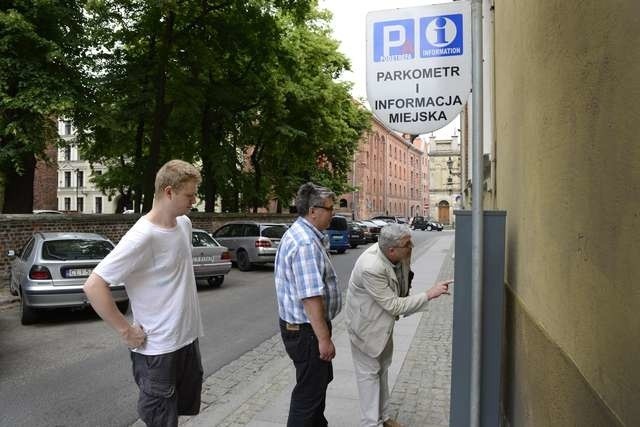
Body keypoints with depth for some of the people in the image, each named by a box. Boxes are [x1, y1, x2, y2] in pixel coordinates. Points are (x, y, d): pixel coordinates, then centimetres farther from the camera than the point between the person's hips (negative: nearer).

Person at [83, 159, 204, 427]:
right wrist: (125, 330, -19)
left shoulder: (184, 224, 2)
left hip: (189, 339, 8)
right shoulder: (142, 237, -23)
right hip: (157, 351, -8)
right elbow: (93, 286, -24)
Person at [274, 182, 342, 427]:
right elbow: (311, 297, -30)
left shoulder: (299, 233, 9)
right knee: (309, 390, 5)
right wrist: (324, 338, -26)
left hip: (299, 325, 11)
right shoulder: (306, 243, -26)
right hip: (306, 330, -11)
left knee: (319, 380, 26)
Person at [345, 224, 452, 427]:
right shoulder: (371, 268, -38)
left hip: (384, 321, 8)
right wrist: (429, 294, -31)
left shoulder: (399, 254, -17)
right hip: (366, 324, -8)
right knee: (369, 373, 6)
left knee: (382, 368, 20)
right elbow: (394, 306, -31)